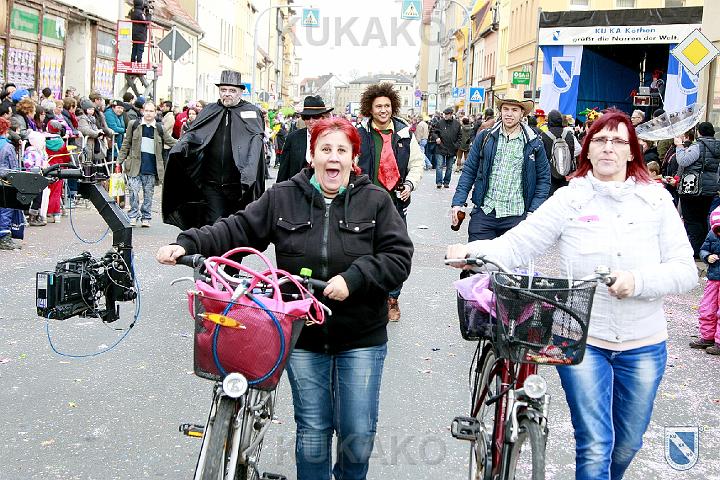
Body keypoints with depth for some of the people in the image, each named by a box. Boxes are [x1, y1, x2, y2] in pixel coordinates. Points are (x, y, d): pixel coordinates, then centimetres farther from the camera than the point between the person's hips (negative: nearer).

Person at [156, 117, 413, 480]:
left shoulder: (375, 201, -2)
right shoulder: (282, 198, 1)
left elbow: (399, 257, -6)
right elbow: (238, 229, 2)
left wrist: (354, 277, -20)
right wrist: (187, 245, -11)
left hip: (361, 339, 0)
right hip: (304, 336, 1)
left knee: (359, 434, 7)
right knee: (312, 432, 11)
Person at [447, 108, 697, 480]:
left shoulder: (656, 200, -1)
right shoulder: (569, 199, -3)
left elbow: (685, 270, -6)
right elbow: (517, 244, -9)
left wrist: (638, 281, -23)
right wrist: (473, 250, -27)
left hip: (643, 347, 3)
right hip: (582, 339, -2)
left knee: (627, 444, 20)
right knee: (595, 446, -4)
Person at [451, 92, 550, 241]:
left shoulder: (534, 143, 3)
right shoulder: (485, 137, 6)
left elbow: (543, 179, 7)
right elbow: (469, 171, 8)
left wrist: (533, 211, -3)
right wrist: (458, 202, -1)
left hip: (516, 216, 0)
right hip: (484, 212, 1)